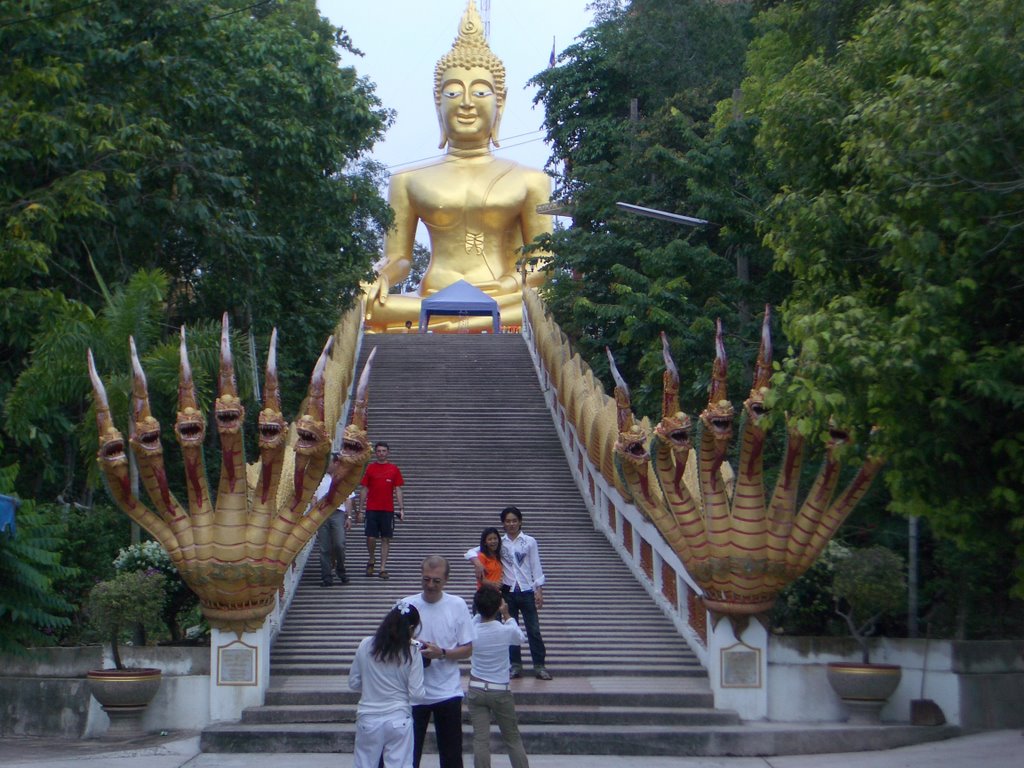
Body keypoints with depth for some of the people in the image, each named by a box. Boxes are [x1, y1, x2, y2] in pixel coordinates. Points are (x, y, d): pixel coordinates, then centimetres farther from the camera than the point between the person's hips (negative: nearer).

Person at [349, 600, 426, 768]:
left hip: (368, 721, 2)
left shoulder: (366, 646, -4)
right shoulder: (412, 653, -10)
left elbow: (353, 683, 3)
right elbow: (416, 694, -9)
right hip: (399, 721, -2)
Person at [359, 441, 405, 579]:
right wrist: (361, 509, 2)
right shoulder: (370, 469, 5)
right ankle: (372, 560, 21)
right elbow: (364, 490, 7)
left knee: (386, 539, 1)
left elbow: (398, 490, 6)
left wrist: (401, 509, -2)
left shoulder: (394, 469, 6)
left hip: (388, 510, 0)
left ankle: (383, 568, 6)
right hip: (372, 509, 0)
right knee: (371, 537, -5)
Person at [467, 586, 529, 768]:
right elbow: (521, 638, 10)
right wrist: (506, 615, 14)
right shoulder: (506, 631, -13)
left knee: (480, 740, 0)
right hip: (500, 691, -1)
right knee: (513, 739, 12)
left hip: (476, 690, 1)